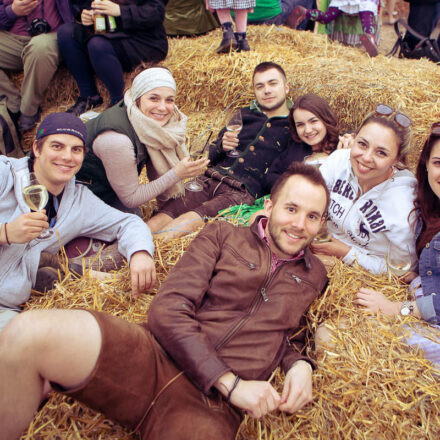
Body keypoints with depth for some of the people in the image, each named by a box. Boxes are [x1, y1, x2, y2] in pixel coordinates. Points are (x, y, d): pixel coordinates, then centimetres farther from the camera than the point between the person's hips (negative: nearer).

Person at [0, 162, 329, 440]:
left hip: (215, 409, 1)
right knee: (33, 333, -30)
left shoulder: (315, 274, 20)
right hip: (155, 360, 0)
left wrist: (301, 363, 3)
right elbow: (167, 311, 0)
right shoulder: (223, 235, 10)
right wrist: (231, 382, -8)